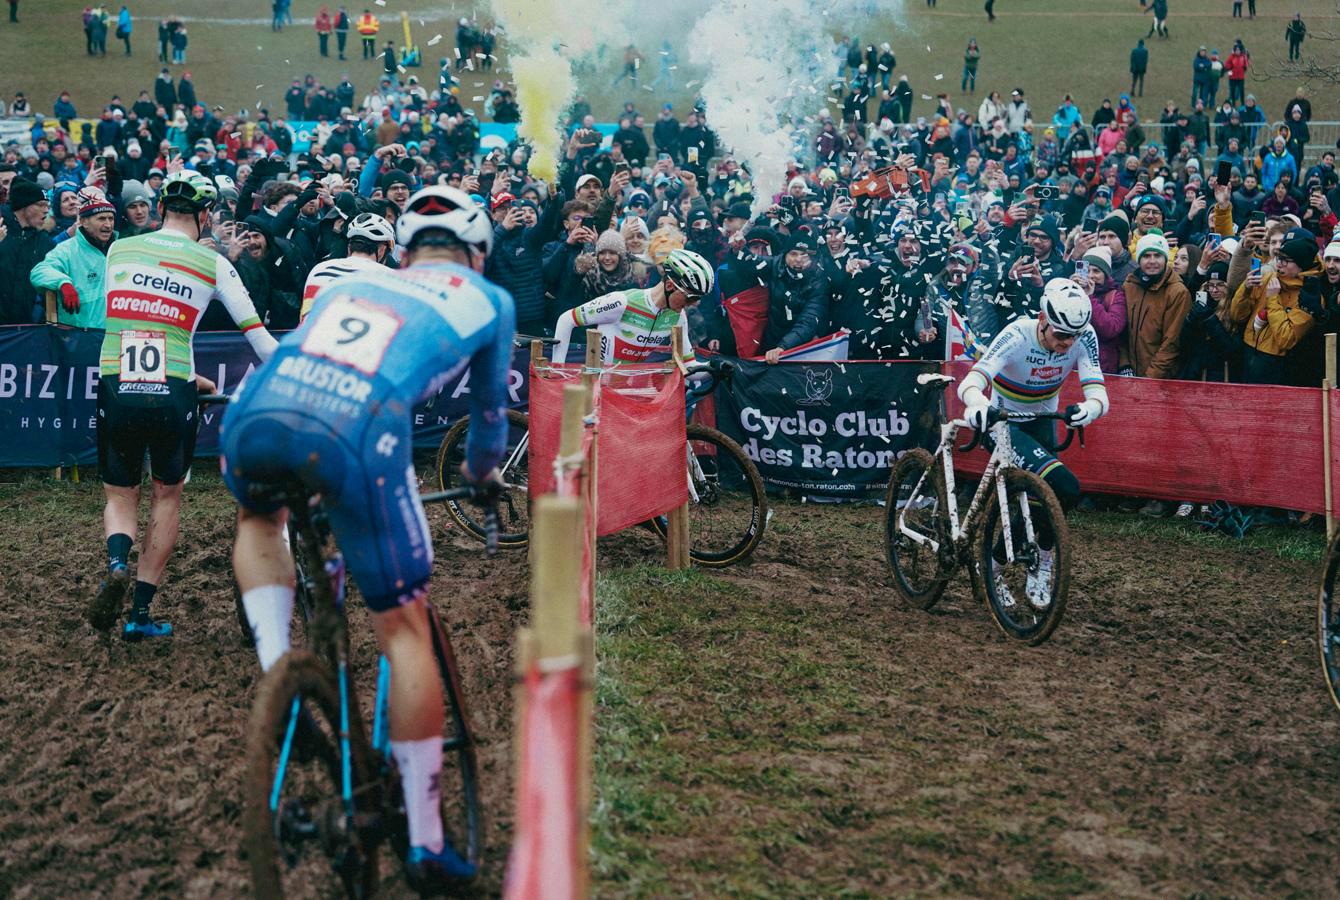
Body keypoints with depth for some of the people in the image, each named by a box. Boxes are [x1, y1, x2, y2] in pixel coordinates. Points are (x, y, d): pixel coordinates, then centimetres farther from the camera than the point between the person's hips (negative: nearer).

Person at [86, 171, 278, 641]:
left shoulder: (119, 250, 11)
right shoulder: (213, 264, 4)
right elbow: (257, 334, 4)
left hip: (116, 391, 2)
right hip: (171, 396, -1)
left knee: (120, 496, 19)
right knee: (167, 496, 20)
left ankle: (117, 564, -14)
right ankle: (141, 613, 14)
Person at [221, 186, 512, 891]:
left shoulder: (352, 280, 37)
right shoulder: (489, 299, 29)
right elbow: (490, 406, 43)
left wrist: (311, 479, 65)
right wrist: (481, 469, 64)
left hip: (255, 412, 4)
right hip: (356, 432, -4)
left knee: (258, 519, 39)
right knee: (405, 629, 11)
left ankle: (276, 669, 16)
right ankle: (426, 841, 16)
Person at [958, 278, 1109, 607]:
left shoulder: (1083, 336, -19)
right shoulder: (1018, 336, -30)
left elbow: (1098, 393, -27)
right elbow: (969, 382, -42)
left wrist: (1090, 407, -52)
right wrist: (977, 403, -66)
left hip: (1041, 423, 5)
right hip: (1003, 423, -5)